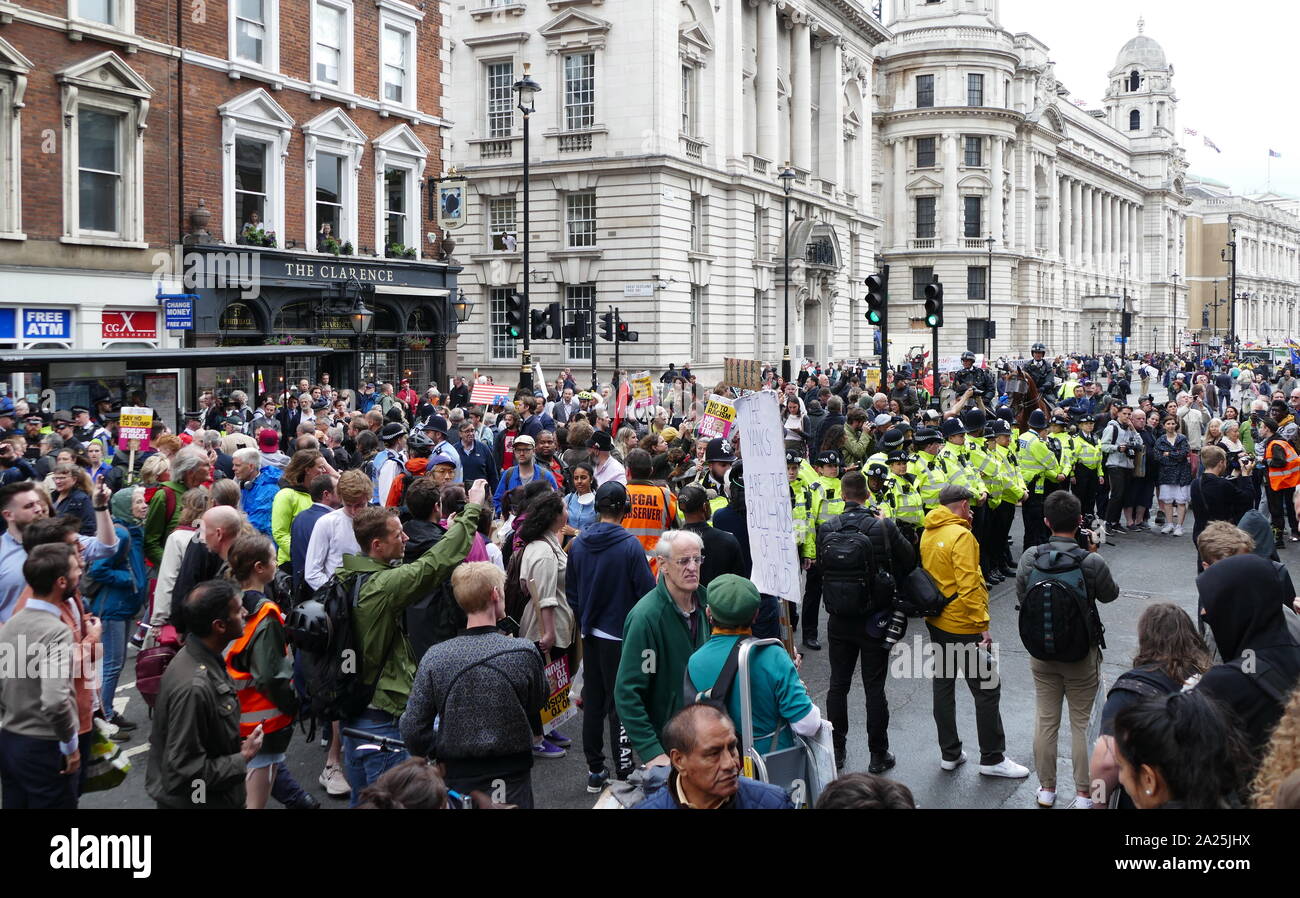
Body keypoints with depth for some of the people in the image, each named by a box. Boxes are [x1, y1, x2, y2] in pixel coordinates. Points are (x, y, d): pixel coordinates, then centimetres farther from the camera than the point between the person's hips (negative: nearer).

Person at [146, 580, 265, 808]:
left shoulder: (207, 660, -2)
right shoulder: (193, 687, -30)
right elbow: (187, 770, -26)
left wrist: (238, 746, 0)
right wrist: (242, 760, -17)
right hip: (192, 800, -8)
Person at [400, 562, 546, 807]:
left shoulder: (435, 658, -12)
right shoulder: (525, 653, -16)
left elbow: (412, 730, -8)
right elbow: (537, 706, 1)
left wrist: (436, 755, 9)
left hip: (457, 779, 2)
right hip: (512, 781, -2)